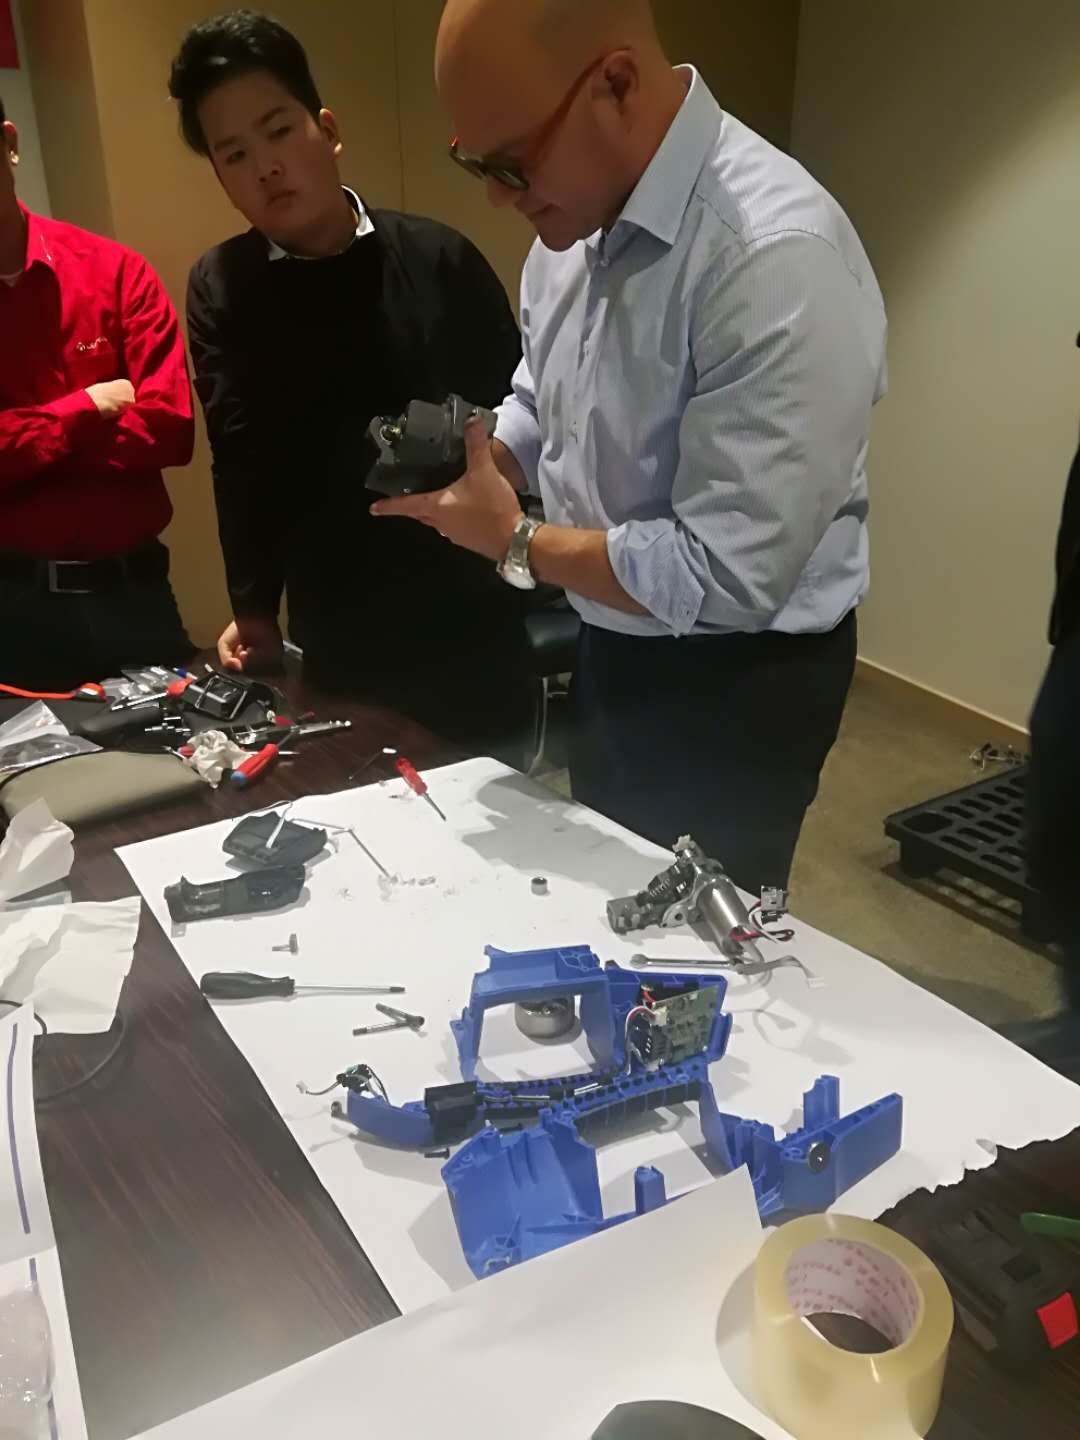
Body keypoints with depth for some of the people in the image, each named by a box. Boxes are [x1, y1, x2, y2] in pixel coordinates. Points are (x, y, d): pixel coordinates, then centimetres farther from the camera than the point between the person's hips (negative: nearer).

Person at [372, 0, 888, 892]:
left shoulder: (778, 258, -30)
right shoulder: (577, 219, -3)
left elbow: (725, 577, -30)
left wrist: (516, 545, -19)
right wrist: (473, 462, -9)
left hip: (732, 685, -8)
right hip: (607, 648, 8)